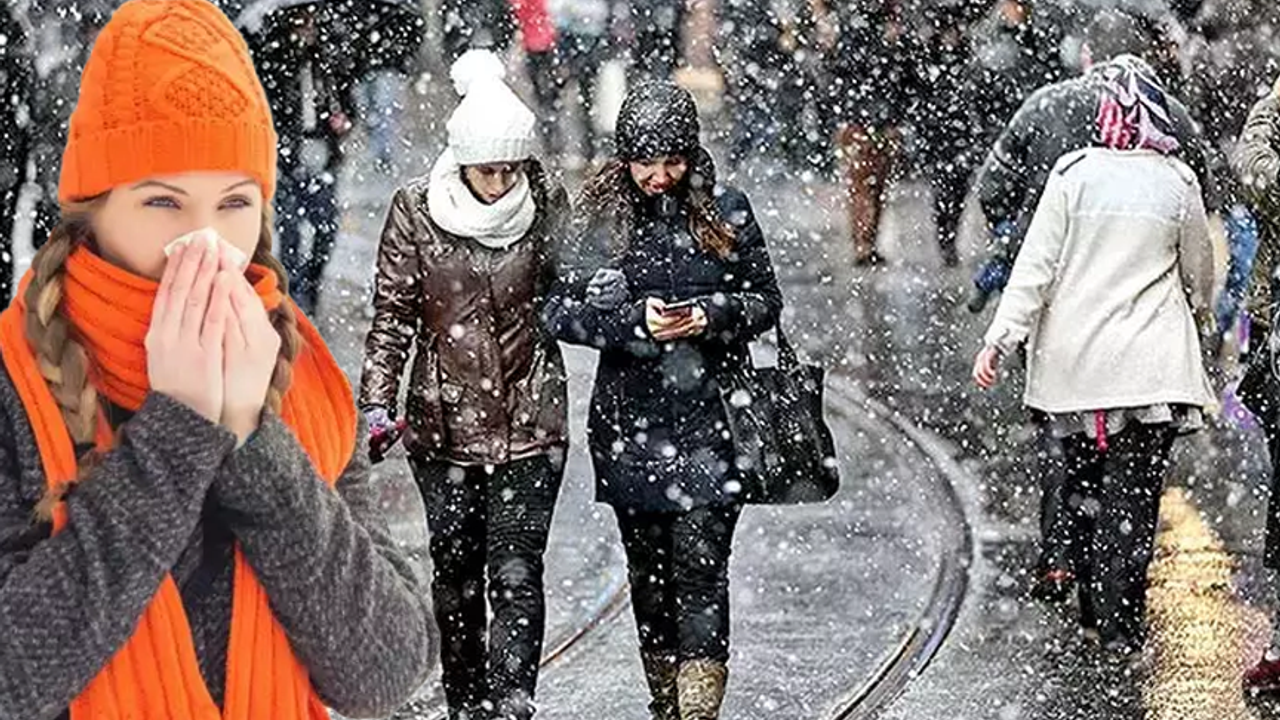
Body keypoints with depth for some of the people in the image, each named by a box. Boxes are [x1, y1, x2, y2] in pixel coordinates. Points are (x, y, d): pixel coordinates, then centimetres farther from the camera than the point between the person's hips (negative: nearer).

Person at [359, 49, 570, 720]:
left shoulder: (547, 204, -4)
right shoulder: (416, 210, -6)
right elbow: (392, 314, -1)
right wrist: (377, 402, -7)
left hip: (530, 424, -1)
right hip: (446, 422, 1)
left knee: (517, 577, -8)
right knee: (454, 575, 12)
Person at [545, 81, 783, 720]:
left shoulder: (725, 211, 1)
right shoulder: (600, 216, 1)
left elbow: (767, 301, 7)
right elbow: (560, 311, -2)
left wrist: (713, 314, -13)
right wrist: (635, 318, -17)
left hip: (708, 419, -2)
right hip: (630, 420, 2)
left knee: (700, 564, -10)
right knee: (648, 567, 10)